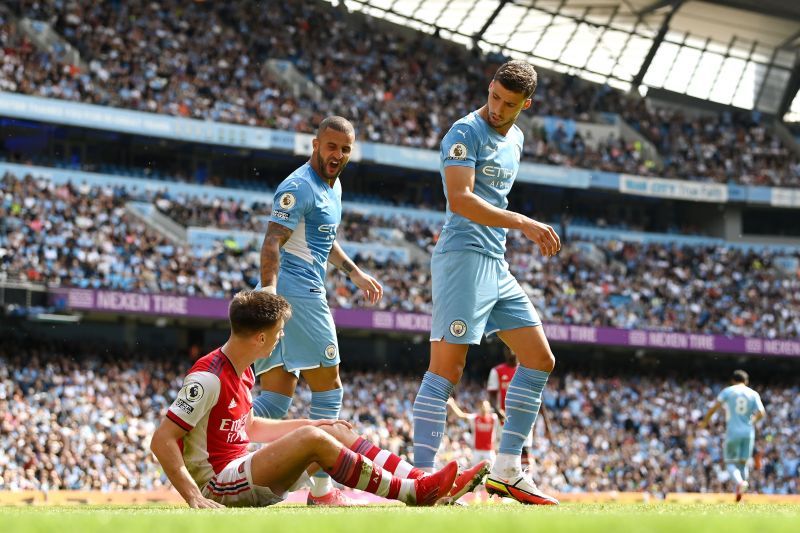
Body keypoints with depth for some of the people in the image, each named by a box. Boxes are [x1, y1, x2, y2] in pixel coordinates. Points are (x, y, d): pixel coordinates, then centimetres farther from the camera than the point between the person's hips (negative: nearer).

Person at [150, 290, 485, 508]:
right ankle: (412, 493, -18)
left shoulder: (242, 372, 10)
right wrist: (195, 498, -32)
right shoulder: (209, 378, -19)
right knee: (313, 440, -24)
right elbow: (162, 441, -23)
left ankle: (424, 482, -3)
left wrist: (313, 424, 22)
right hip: (215, 485, -10)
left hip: (240, 471, 10)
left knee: (336, 431, 7)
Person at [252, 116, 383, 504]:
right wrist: (268, 289, -34)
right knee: (329, 391, -3)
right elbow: (272, 242, -22)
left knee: (275, 401, 5)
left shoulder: (333, 185, 20)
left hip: (297, 293, 10)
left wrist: (354, 273, 36)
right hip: (299, 293, -10)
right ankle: (322, 490, 0)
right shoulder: (299, 187, -11)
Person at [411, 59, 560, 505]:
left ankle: (507, 472, 12)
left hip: (496, 265, 9)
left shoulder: (515, 139, 18)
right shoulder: (467, 133, -9)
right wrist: (524, 224, -25)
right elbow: (459, 199, -21)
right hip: (463, 255, -9)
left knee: (540, 360, 8)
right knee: (447, 367, -13)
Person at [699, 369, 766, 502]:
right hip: (748, 432, 2)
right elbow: (761, 413, -3)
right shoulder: (754, 394, 7)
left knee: (730, 462, 5)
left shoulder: (727, 391, 3)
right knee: (743, 463, 12)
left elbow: (715, 407, -5)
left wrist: (705, 421, 5)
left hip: (733, 432, -2)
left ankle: (739, 482, -25)